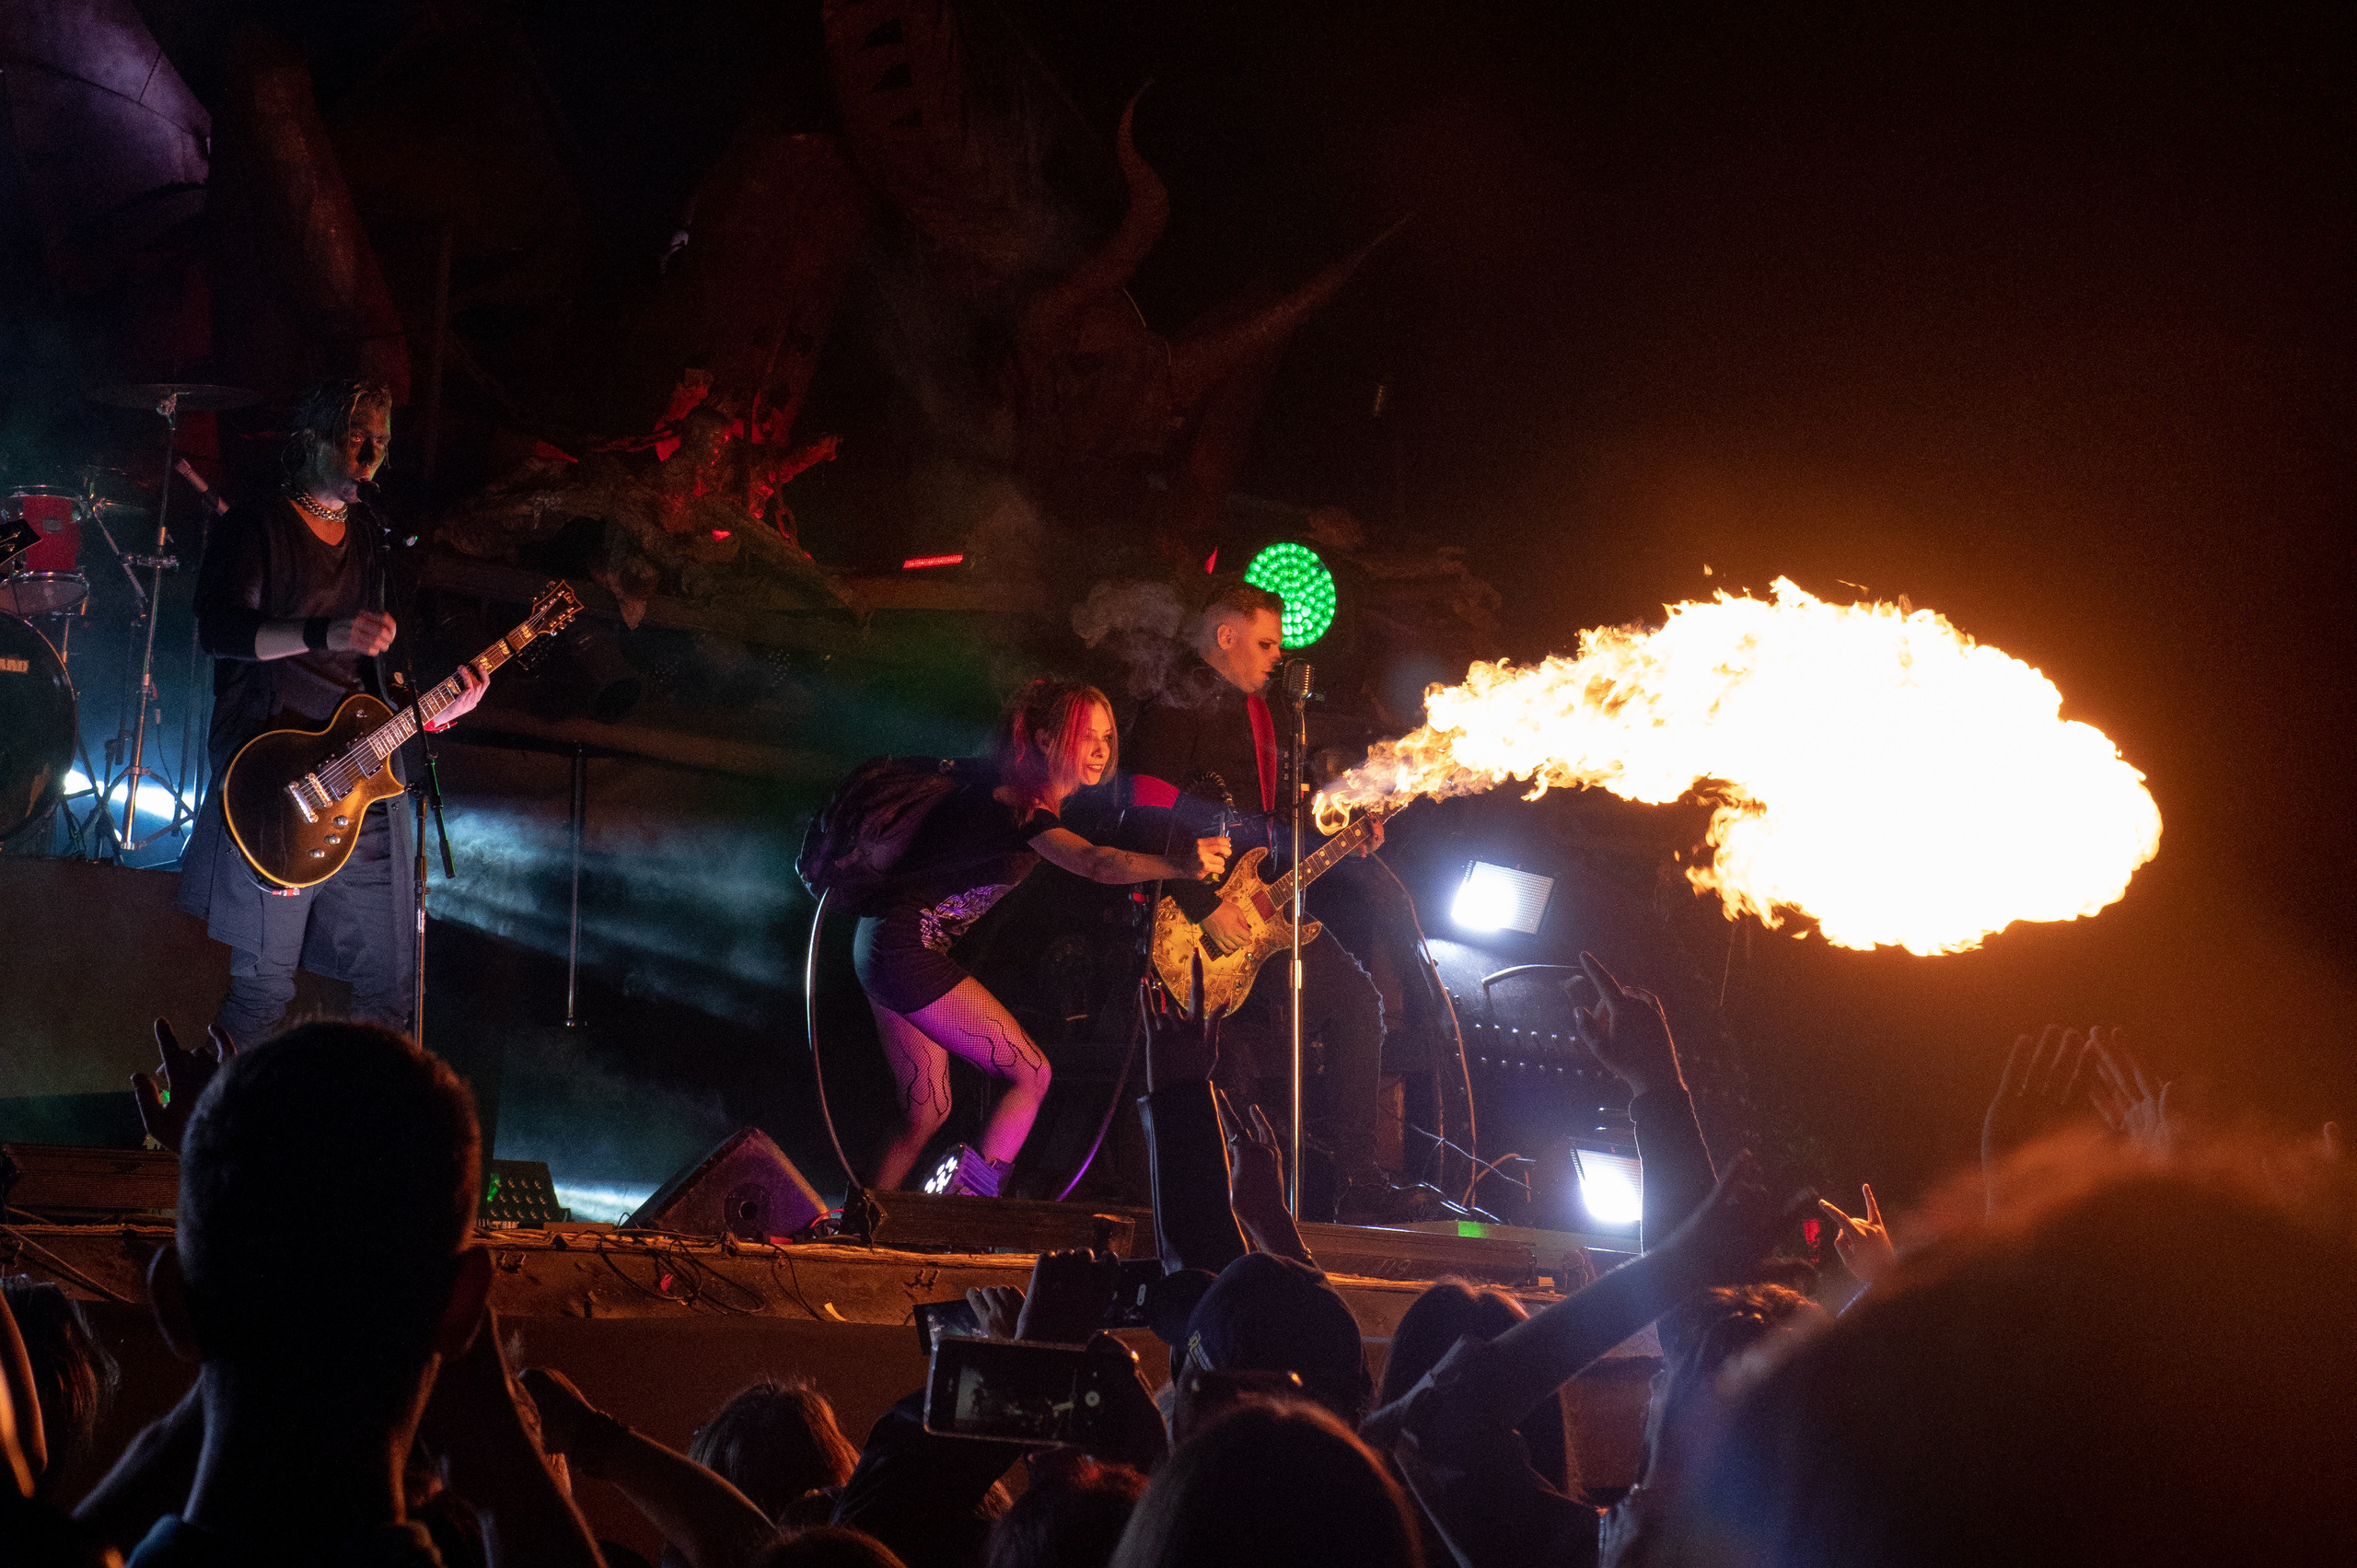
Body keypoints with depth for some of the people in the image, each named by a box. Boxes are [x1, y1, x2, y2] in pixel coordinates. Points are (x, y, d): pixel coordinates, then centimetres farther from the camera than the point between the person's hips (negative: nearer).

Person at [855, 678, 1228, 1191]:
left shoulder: (1029, 797, 7)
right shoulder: (1011, 803, -23)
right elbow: (1093, 863, -42)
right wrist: (1178, 866, -56)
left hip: (886, 951, 10)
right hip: (907, 949, -10)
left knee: (924, 1110, 13)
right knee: (1030, 1074, -8)